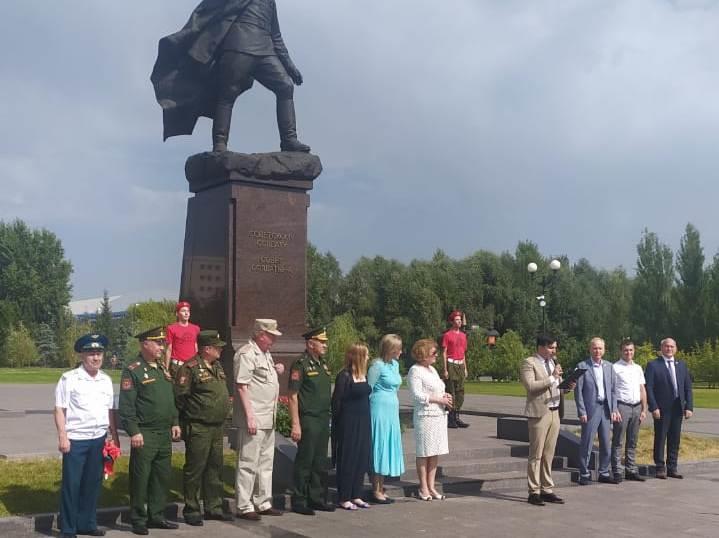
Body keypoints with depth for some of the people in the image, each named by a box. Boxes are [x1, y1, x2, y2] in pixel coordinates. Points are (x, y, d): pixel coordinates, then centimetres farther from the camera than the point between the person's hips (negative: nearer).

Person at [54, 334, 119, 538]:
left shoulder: (106, 380, 10)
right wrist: (62, 437, -13)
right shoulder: (69, 378, -6)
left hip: (99, 439, 5)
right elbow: (60, 409, -7)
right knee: (71, 484, 2)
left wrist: (115, 436, 13)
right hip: (75, 439, -5)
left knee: (93, 483, 11)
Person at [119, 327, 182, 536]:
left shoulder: (162, 368, 14)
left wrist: (175, 423, 15)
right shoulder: (132, 371, -9)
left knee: (163, 476, 12)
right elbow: (126, 405, -14)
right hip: (145, 435, -7)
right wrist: (134, 432, -17)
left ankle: (156, 516, 23)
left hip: (165, 433, 7)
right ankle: (138, 520, 12)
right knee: (141, 478, 1)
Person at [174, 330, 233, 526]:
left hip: (217, 427, 8)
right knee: (194, 469, 1)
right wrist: (190, 414, -9)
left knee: (215, 468, 14)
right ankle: (191, 511, 11)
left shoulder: (217, 366, 13)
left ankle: (214, 508, 24)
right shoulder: (190, 368, -14)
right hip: (198, 429, -8)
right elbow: (180, 397, -16)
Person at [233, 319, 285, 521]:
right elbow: (241, 386, -18)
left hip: (268, 419, 10)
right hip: (253, 419, -10)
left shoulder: (265, 353, 17)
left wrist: (276, 371, 10)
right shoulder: (247, 354, -13)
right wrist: (250, 417, -21)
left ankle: (263, 503, 25)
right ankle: (244, 506, 6)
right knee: (248, 464, -2)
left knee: (266, 463, 16)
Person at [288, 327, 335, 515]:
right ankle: (299, 501, 7)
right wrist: (295, 425, -17)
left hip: (323, 420, 8)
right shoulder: (300, 364, -10)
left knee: (320, 462, 13)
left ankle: (317, 499, 22)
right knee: (304, 462, -1)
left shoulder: (323, 364, 15)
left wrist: (328, 418, 16)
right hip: (308, 420, -8)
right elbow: (293, 396, -13)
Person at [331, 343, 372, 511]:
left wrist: (366, 419, 8)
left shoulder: (364, 375, 9)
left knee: (361, 459, 10)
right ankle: (344, 498, 9)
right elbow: (336, 402, -12)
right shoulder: (344, 376, -13)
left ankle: (356, 495, 20)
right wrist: (337, 423, -11)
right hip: (348, 424, -7)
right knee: (347, 459, 0)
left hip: (363, 423, 7)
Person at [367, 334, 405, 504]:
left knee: (388, 448, 10)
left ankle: (381, 488, 18)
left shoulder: (395, 364, 12)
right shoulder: (378, 365, -12)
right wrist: (370, 413, -8)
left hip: (392, 411, 8)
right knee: (379, 447, -3)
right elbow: (368, 390, -9)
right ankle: (376, 491, 4)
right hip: (380, 410, -8)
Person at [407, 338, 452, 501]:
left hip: (439, 415, 8)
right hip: (425, 416, -8)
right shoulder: (415, 371, -9)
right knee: (424, 453, -1)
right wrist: (439, 399, -15)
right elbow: (417, 395, -16)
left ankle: (431, 486, 15)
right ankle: (423, 488, 7)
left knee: (435, 452, 8)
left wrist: (446, 396, 5)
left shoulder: (432, 369, 18)